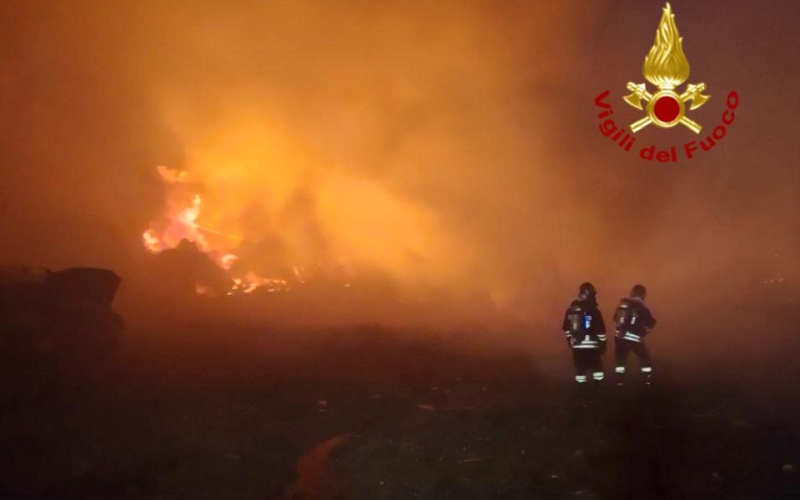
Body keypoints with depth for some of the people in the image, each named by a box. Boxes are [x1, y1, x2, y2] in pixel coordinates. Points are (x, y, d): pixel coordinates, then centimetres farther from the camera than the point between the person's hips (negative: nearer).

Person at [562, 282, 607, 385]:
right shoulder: (593, 310, -11)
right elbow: (600, 329, -9)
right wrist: (602, 343, 2)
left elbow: (566, 328, 15)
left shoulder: (571, 309, 7)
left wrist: (570, 340, 25)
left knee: (580, 368, 10)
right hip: (591, 345, -5)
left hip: (576, 345, 5)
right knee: (597, 367, 7)